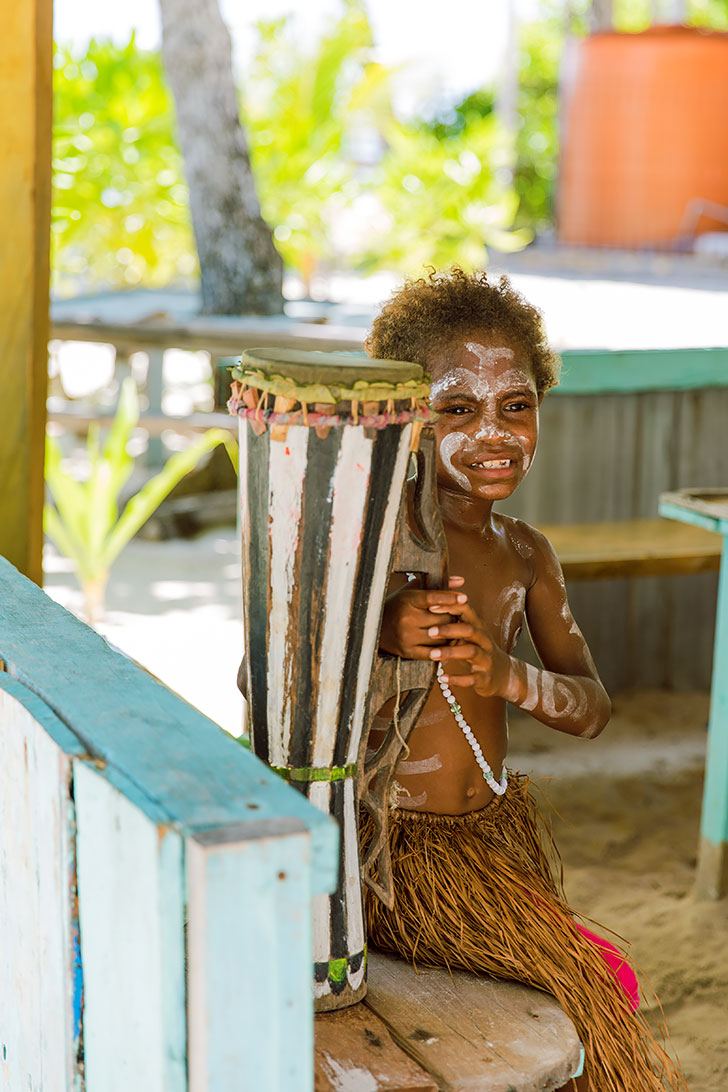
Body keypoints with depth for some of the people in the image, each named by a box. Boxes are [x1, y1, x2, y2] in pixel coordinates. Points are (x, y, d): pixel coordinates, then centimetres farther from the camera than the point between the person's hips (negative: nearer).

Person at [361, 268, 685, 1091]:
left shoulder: (524, 552, 5)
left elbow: (591, 709, 2)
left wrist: (507, 675, -19)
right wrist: (375, 634, -33)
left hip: (504, 833, 6)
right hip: (401, 847, -6)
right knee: (589, 985, -16)